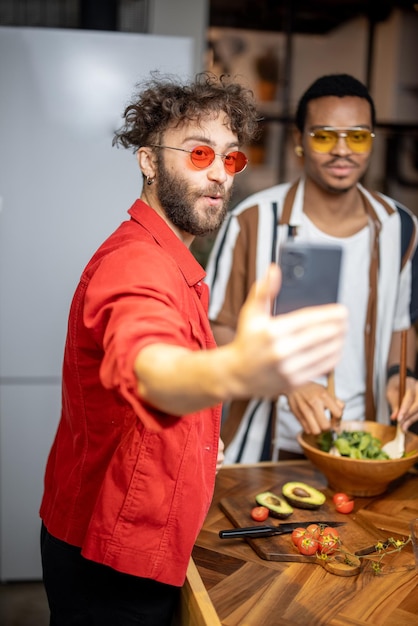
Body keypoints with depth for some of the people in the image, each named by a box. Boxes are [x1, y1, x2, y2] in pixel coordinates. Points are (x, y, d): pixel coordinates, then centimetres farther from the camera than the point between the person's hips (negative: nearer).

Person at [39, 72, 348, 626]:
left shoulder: (169, 260, 9)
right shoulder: (135, 264, -24)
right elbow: (148, 367, -48)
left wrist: (198, 439, 6)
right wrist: (234, 371, -68)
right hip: (112, 567, -9)